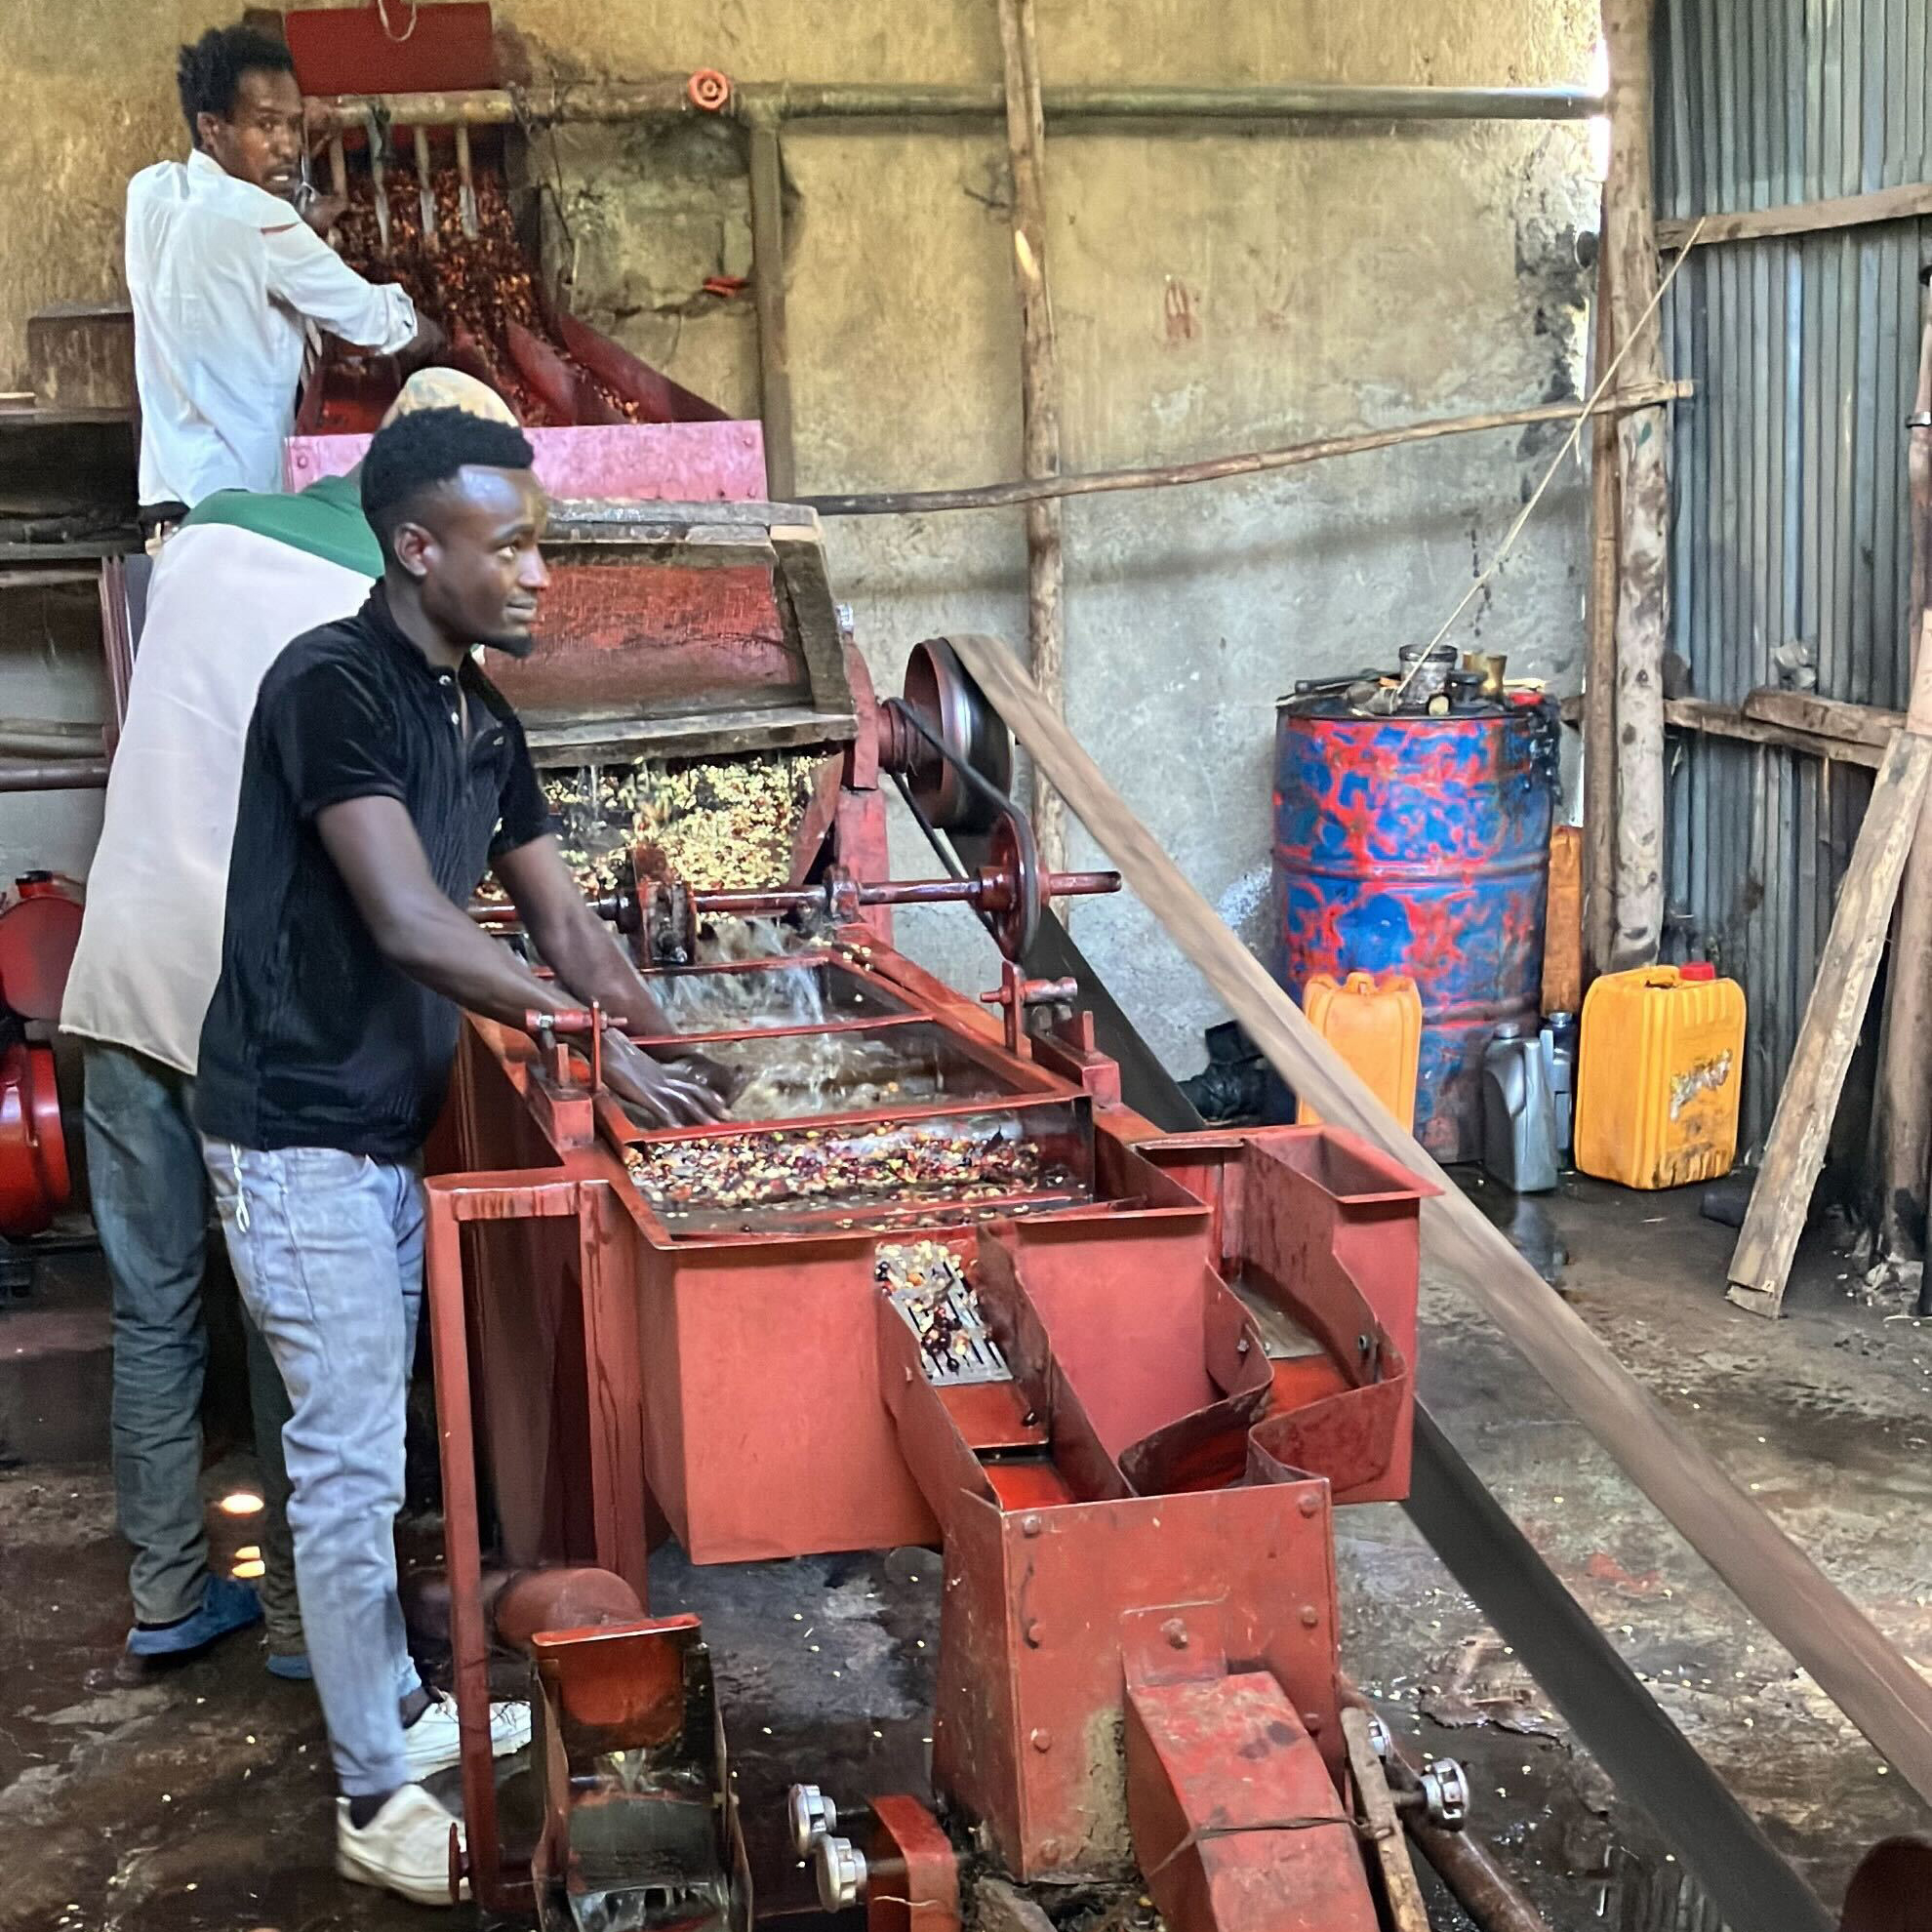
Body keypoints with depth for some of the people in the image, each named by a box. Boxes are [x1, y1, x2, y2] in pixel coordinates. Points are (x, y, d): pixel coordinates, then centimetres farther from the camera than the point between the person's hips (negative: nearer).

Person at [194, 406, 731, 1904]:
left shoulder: (482, 715, 7)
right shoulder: (332, 687, -20)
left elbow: (562, 915, 11)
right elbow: (411, 923, -28)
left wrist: (669, 1058, 1)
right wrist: (598, 1035, -24)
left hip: (393, 1126, 8)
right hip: (301, 1135, -8)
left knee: (373, 1441, 19)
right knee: (350, 1457, -1)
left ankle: (395, 1700, 34)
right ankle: (377, 1797, 10)